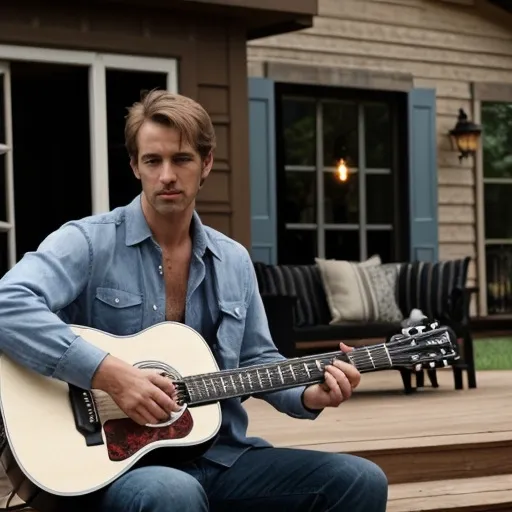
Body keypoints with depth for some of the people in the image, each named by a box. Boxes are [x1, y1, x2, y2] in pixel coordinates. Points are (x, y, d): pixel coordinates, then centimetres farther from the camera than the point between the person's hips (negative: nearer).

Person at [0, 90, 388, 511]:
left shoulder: (234, 260, 14)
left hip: (220, 456, 6)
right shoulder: (88, 242, -7)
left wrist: (309, 395, -1)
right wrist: (110, 374, -30)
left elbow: (256, 361, 20)